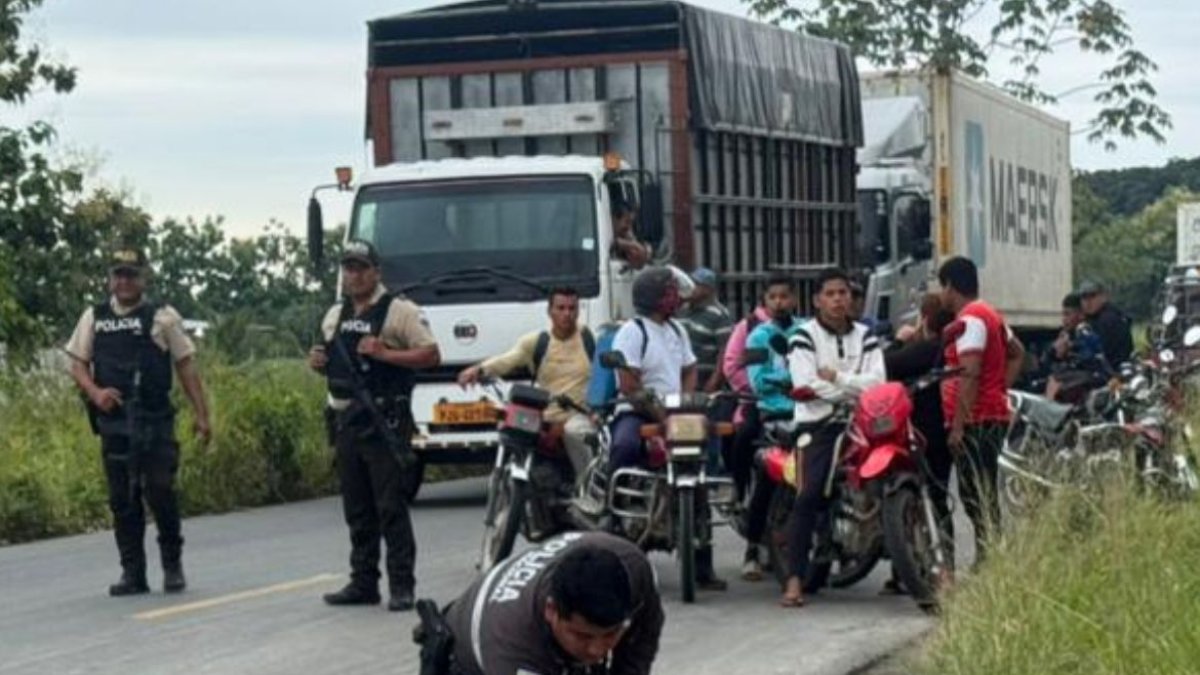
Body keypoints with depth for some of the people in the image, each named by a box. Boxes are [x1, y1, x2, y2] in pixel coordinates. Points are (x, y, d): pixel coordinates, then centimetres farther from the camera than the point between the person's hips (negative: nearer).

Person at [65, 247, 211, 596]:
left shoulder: (162, 317, 3)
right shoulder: (94, 318, 10)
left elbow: (186, 366, 3)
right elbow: (77, 364, 11)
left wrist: (201, 414, -2)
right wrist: (95, 392, -9)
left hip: (155, 422, -3)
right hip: (113, 421, 3)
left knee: (161, 492, -6)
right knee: (122, 499, 5)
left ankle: (172, 565, 11)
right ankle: (132, 573, 12)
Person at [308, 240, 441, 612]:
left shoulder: (400, 311, -5)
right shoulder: (335, 316, 17)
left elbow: (431, 355, -10)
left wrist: (385, 353, -20)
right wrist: (319, 363, 7)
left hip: (384, 422, -7)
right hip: (346, 421, 7)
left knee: (391, 506, -8)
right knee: (357, 508, 10)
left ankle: (402, 585, -7)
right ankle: (363, 582, 16)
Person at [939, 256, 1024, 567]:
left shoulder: (969, 320, -13)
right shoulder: (989, 315, 20)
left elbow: (970, 373, -20)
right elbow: (1017, 353, 30)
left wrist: (958, 424, -21)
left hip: (976, 421, -10)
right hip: (994, 414, 10)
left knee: (978, 498, -12)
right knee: (980, 497, 11)